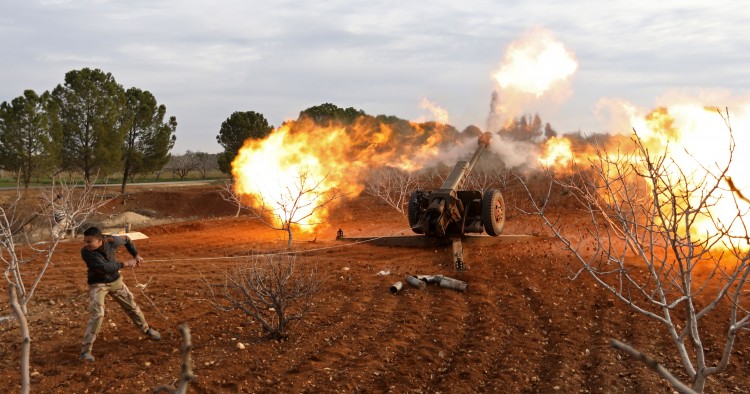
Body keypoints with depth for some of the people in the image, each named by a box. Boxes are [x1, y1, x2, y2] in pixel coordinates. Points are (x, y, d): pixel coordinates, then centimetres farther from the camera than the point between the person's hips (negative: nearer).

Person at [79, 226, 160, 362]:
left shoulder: (111, 241, -21)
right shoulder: (86, 252, -31)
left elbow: (126, 239, 2)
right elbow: (104, 267, -38)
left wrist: (136, 255, 0)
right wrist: (125, 264, -30)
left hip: (115, 281, 4)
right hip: (97, 284, -4)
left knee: (132, 306, 18)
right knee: (97, 315, -19)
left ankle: (146, 329, 43)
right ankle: (85, 350, -10)